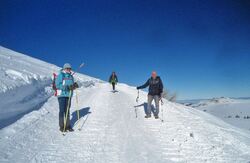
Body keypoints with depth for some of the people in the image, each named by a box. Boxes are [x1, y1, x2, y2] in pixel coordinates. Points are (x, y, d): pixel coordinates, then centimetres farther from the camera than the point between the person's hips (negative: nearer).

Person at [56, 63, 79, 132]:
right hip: (62, 95, -5)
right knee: (62, 111, -2)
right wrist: (67, 87, -25)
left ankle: (68, 125, 19)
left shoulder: (71, 76, 14)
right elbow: (58, 85, -14)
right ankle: (62, 126, 8)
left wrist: (74, 85, -6)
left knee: (67, 111, 10)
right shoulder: (60, 75, -4)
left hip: (68, 95, 6)